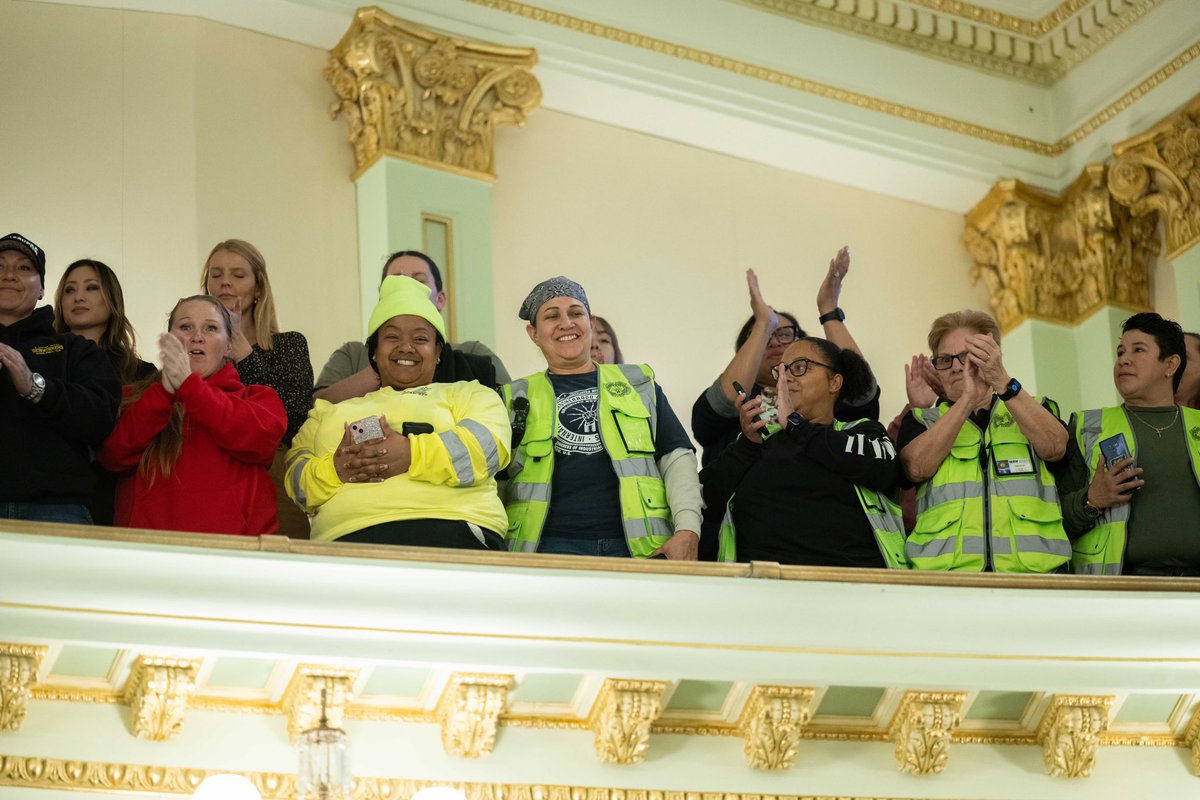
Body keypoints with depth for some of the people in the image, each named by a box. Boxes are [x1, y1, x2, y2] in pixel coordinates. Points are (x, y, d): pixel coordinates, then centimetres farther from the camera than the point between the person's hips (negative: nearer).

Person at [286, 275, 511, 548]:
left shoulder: (467, 393, 25)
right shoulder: (332, 408, 33)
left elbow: (488, 444, 4)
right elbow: (296, 473, 19)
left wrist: (412, 455, -11)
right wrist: (332, 470, -4)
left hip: (447, 528, -3)